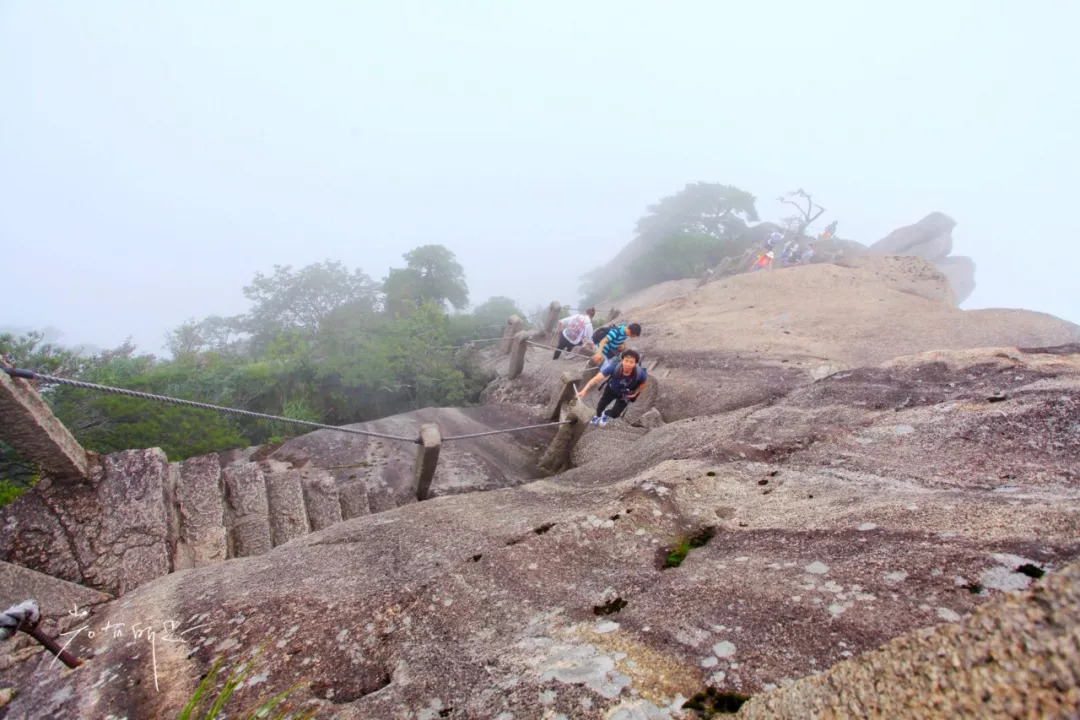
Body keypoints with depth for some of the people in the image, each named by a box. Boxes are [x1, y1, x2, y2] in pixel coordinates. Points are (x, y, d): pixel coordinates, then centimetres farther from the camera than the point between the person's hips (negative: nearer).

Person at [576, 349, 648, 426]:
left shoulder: (639, 373, -38)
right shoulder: (614, 367, -41)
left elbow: (645, 382, -12)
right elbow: (596, 378, -46)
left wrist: (635, 393, -11)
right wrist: (584, 390, -54)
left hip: (625, 394, 0)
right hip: (611, 389, 0)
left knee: (614, 414, 1)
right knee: (600, 406, 10)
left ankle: (606, 414, 41)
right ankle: (598, 416, 49)